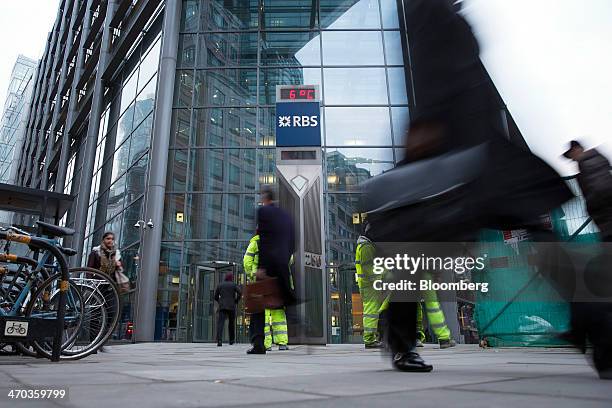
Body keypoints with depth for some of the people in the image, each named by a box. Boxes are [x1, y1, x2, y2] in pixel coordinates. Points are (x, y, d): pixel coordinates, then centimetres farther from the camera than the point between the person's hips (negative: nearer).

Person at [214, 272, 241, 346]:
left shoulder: (220, 285, 11)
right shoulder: (234, 285, 4)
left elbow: (216, 296, 12)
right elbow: (240, 293, -10)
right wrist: (236, 301, 3)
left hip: (222, 307, 1)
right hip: (231, 307, 0)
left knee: (220, 323, -10)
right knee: (231, 323, 16)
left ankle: (219, 341, -27)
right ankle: (231, 340, 25)